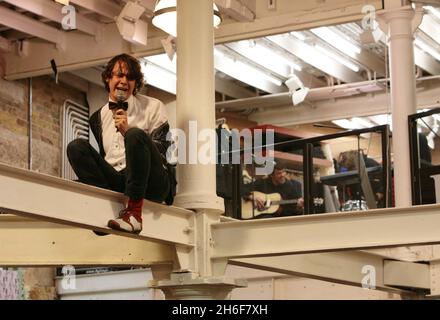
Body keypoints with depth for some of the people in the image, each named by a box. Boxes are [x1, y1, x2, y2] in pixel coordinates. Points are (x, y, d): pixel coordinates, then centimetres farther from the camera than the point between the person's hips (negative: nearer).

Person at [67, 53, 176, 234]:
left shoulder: (153, 107, 8)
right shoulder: (98, 118, 19)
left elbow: (162, 150, -2)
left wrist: (128, 131, -14)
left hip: (153, 185, -4)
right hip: (113, 182, 4)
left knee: (136, 134, -29)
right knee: (76, 146, -12)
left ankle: (134, 213, -33)